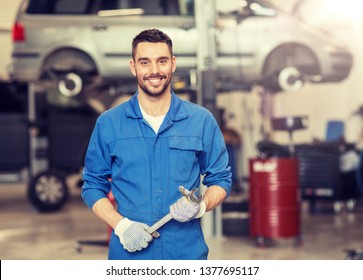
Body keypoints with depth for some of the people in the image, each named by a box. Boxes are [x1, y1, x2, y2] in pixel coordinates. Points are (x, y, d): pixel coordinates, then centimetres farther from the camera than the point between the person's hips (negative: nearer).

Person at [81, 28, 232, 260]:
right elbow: (93, 186, 4)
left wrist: (201, 206, -14)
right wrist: (121, 225, -12)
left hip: (188, 252, 1)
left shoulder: (202, 121, 0)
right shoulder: (108, 124, 0)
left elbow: (221, 180, 6)